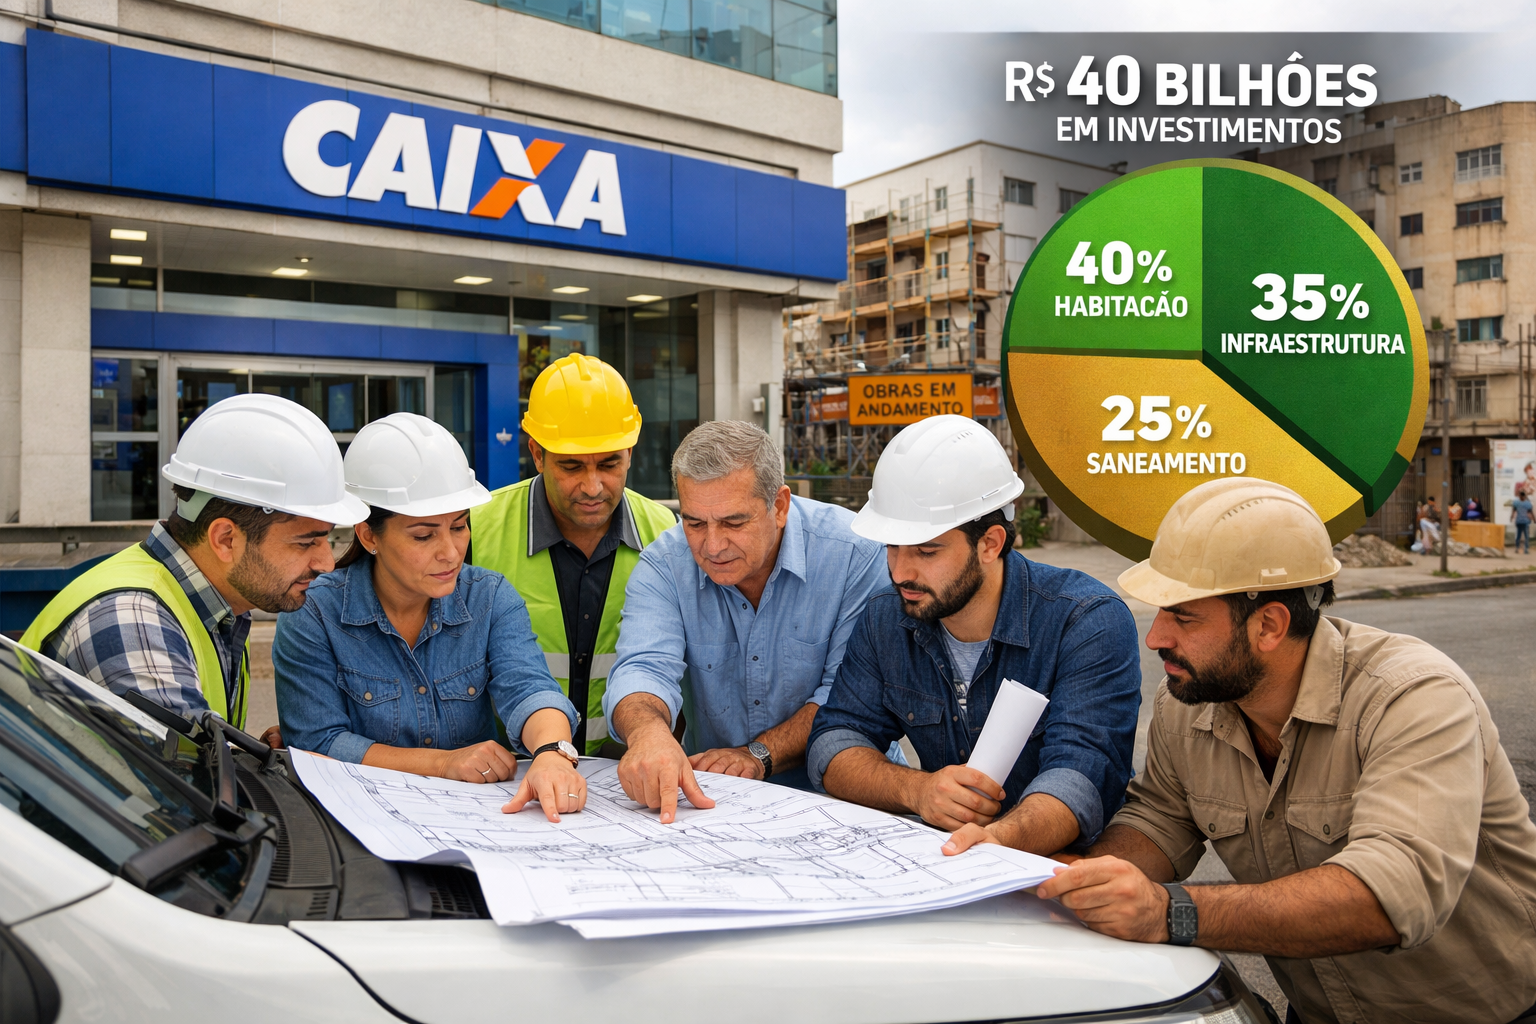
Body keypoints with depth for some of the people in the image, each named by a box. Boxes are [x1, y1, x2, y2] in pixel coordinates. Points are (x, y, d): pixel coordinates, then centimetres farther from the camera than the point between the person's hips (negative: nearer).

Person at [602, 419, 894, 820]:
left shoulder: (855, 553, -13)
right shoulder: (664, 566, -6)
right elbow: (646, 667, -19)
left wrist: (760, 753, -24)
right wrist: (648, 732, -41)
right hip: (706, 796, 3)